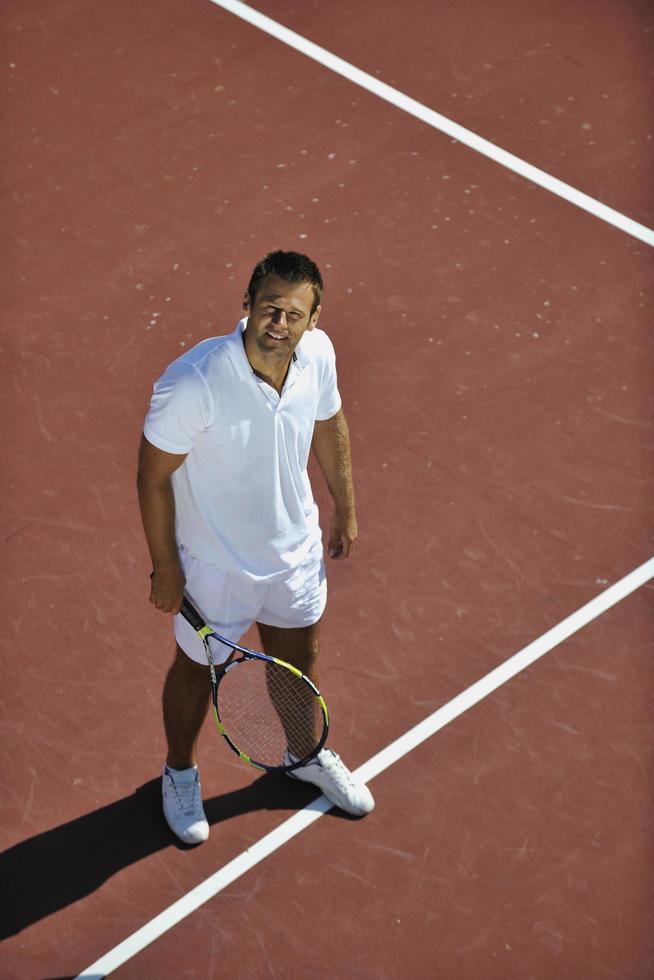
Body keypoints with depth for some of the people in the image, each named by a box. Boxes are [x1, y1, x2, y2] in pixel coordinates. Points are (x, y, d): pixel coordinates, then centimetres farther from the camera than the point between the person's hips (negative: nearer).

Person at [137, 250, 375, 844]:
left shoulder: (318, 354, -17)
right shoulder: (192, 385, -34)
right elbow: (154, 476, -20)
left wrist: (346, 511, 13)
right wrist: (165, 567, -12)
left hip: (297, 548, 5)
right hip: (216, 564, -5)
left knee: (299, 657, 27)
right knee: (198, 669, 20)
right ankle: (181, 772, 50)